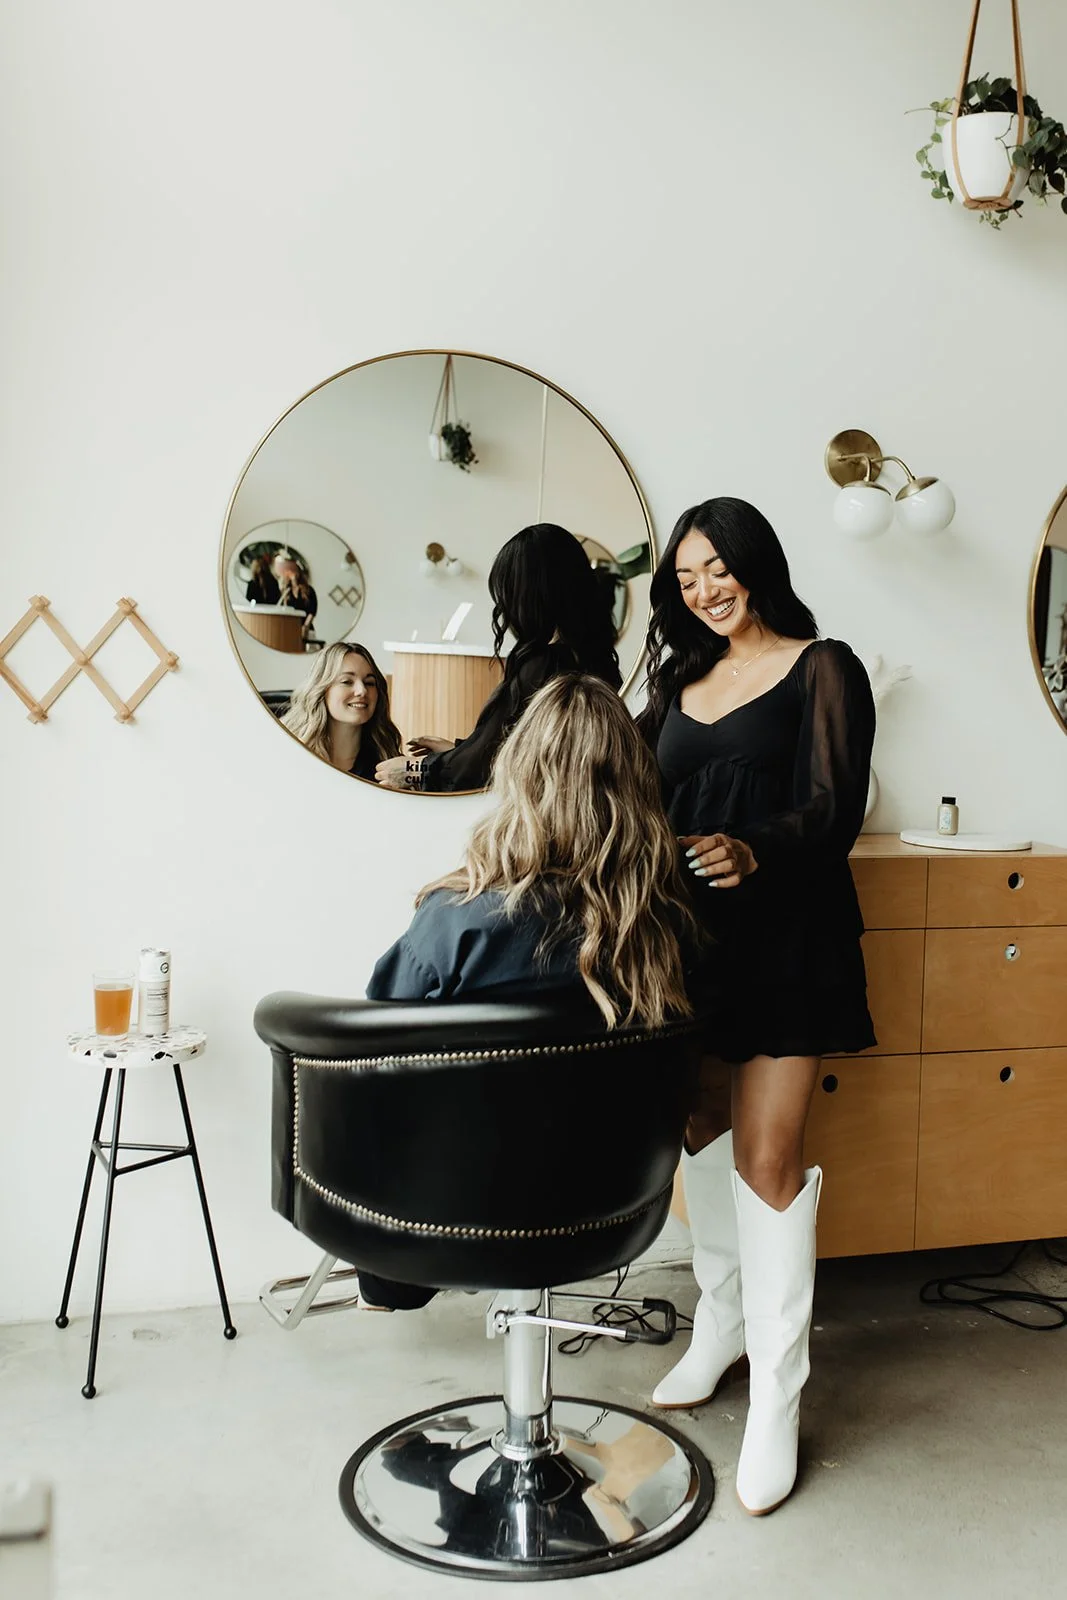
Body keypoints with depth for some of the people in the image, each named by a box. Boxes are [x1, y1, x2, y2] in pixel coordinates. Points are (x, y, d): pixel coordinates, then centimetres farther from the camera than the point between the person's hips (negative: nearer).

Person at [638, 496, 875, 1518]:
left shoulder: (822, 669, -1)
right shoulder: (683, 678, 16)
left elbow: (833, 809, -13)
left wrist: (753, 851, -32)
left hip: (784, 933, -6)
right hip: (695, 930, 6)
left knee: (766, 1155, -7)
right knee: (703, 1128, 13)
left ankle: (776, 1398, 4)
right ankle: (720, 1325, 31)